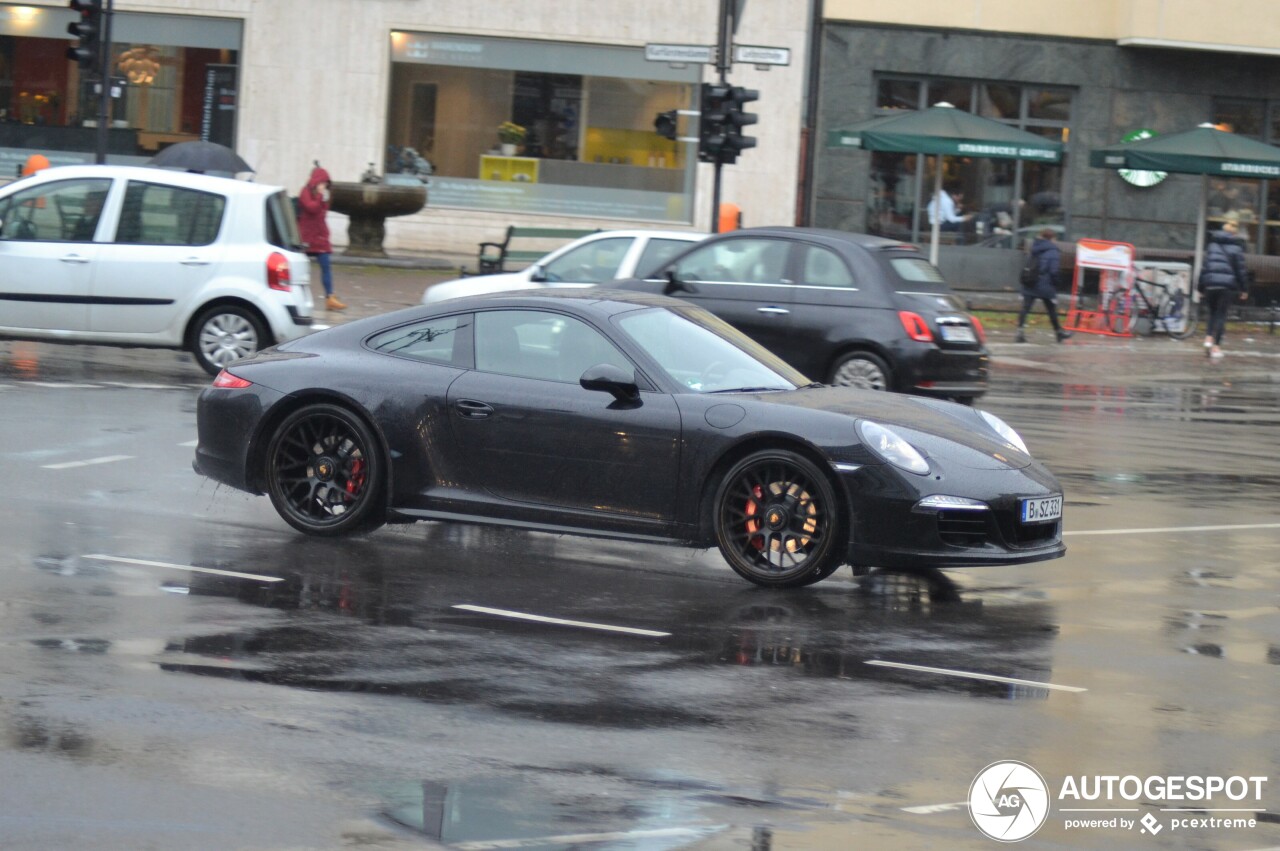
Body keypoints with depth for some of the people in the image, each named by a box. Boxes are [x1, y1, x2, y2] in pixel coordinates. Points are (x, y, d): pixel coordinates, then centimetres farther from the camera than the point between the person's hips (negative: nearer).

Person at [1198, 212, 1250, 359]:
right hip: (1227, 284, -3)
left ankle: (1208, 338, -3)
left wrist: (1201, 287, 14)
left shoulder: (1212, 244, 9)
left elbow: (1204, 266, 9)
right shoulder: (1236, 246, -3)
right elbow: (1240, 268, -4)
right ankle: (1216, 346, -3)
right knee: (1221, 314, 2)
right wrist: (1244, 289, 3)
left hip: (1210, 284, 3)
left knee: (1213, 312, 17)